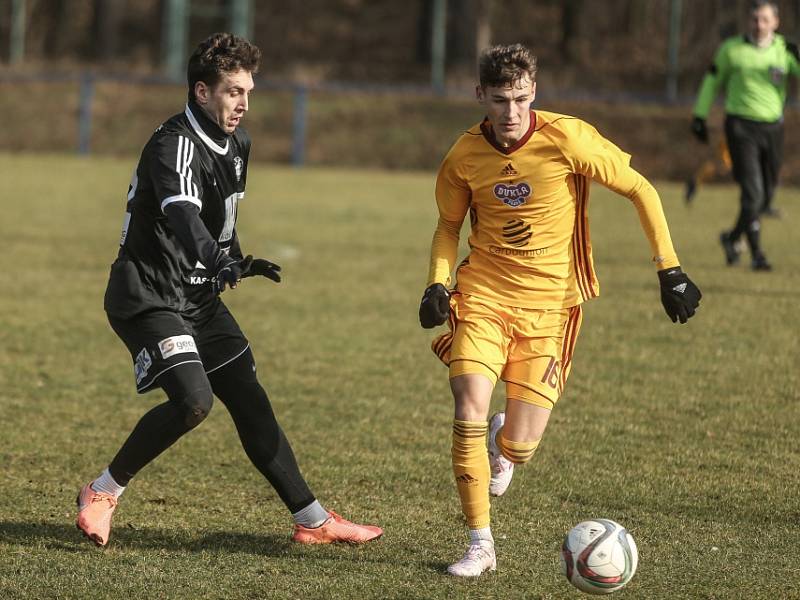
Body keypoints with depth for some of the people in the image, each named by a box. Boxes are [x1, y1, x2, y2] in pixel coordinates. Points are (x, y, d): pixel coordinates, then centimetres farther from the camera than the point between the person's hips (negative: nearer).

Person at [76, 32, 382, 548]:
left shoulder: (237, 144, 8)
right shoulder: (176, 145, -22)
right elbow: (181, 212, -41)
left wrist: (237, 261, 27)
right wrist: (216, 258, -56)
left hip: (199, 298, 9)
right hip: (148, 297, -9)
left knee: (251, 403, 7)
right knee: (193, 399, -24)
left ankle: (312, 520, 14)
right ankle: (103, 492, -7)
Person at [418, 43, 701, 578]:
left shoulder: (567, 139, -16)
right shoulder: (464, 156, -6)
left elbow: (640, 190, -5)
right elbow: (449, 224, 13)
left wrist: (670, 271, -6)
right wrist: (438, 283, -5)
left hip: (550, 302, -1)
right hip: (483, 293, 2)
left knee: (519, 447, -6)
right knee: (469, 417, -17)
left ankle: (504, 446, 35)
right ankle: (481, 545, -1)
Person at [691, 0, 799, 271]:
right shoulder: (732, 49, 0)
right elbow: (712, 80, 11)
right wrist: (699, 115, 11)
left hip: (772, 128, 3)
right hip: (741, 126, -3)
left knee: (766, 195, 11)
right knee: (753, 192, -14)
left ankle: (732, 238, 34)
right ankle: (756, 254, -6)